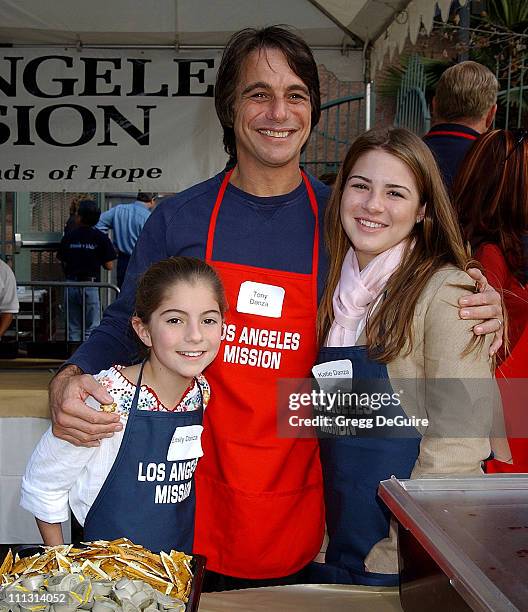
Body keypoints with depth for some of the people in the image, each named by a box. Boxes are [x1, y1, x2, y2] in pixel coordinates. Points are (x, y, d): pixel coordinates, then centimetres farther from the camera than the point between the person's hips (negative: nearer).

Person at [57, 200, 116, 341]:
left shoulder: (68, 237, 1)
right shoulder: (100, 238, -5)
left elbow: (64, 263, 2)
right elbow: (109, 266, -5)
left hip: (71, 286, 2)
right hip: (90, 286, -2)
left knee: (73, 329, 11)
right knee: (91, 329, 4)